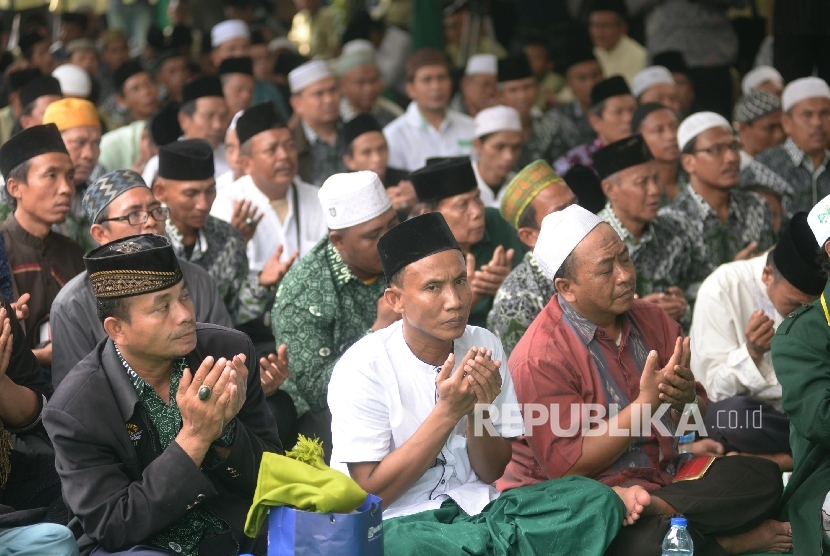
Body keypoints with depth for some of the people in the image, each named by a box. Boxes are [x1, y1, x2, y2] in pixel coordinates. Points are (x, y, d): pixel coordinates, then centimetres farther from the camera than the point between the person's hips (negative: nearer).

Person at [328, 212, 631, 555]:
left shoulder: (484, 346, 3)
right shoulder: (362, 368, -11)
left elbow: (492, 473, 7)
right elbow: (372, 493, -13)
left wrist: (478, 412, -15)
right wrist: (448, 411, -19)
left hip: (476, 508, 4)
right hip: (400, 522, -4)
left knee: (597, 500, -16)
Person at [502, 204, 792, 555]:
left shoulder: (652, 320, 6)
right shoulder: (540, 358, -13)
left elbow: (698, 423, 11)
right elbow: (568, 467, -17)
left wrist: (685, 400, -14)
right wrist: (647, 402, -21)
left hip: (665, 478, 6)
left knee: (762, 475, -11)